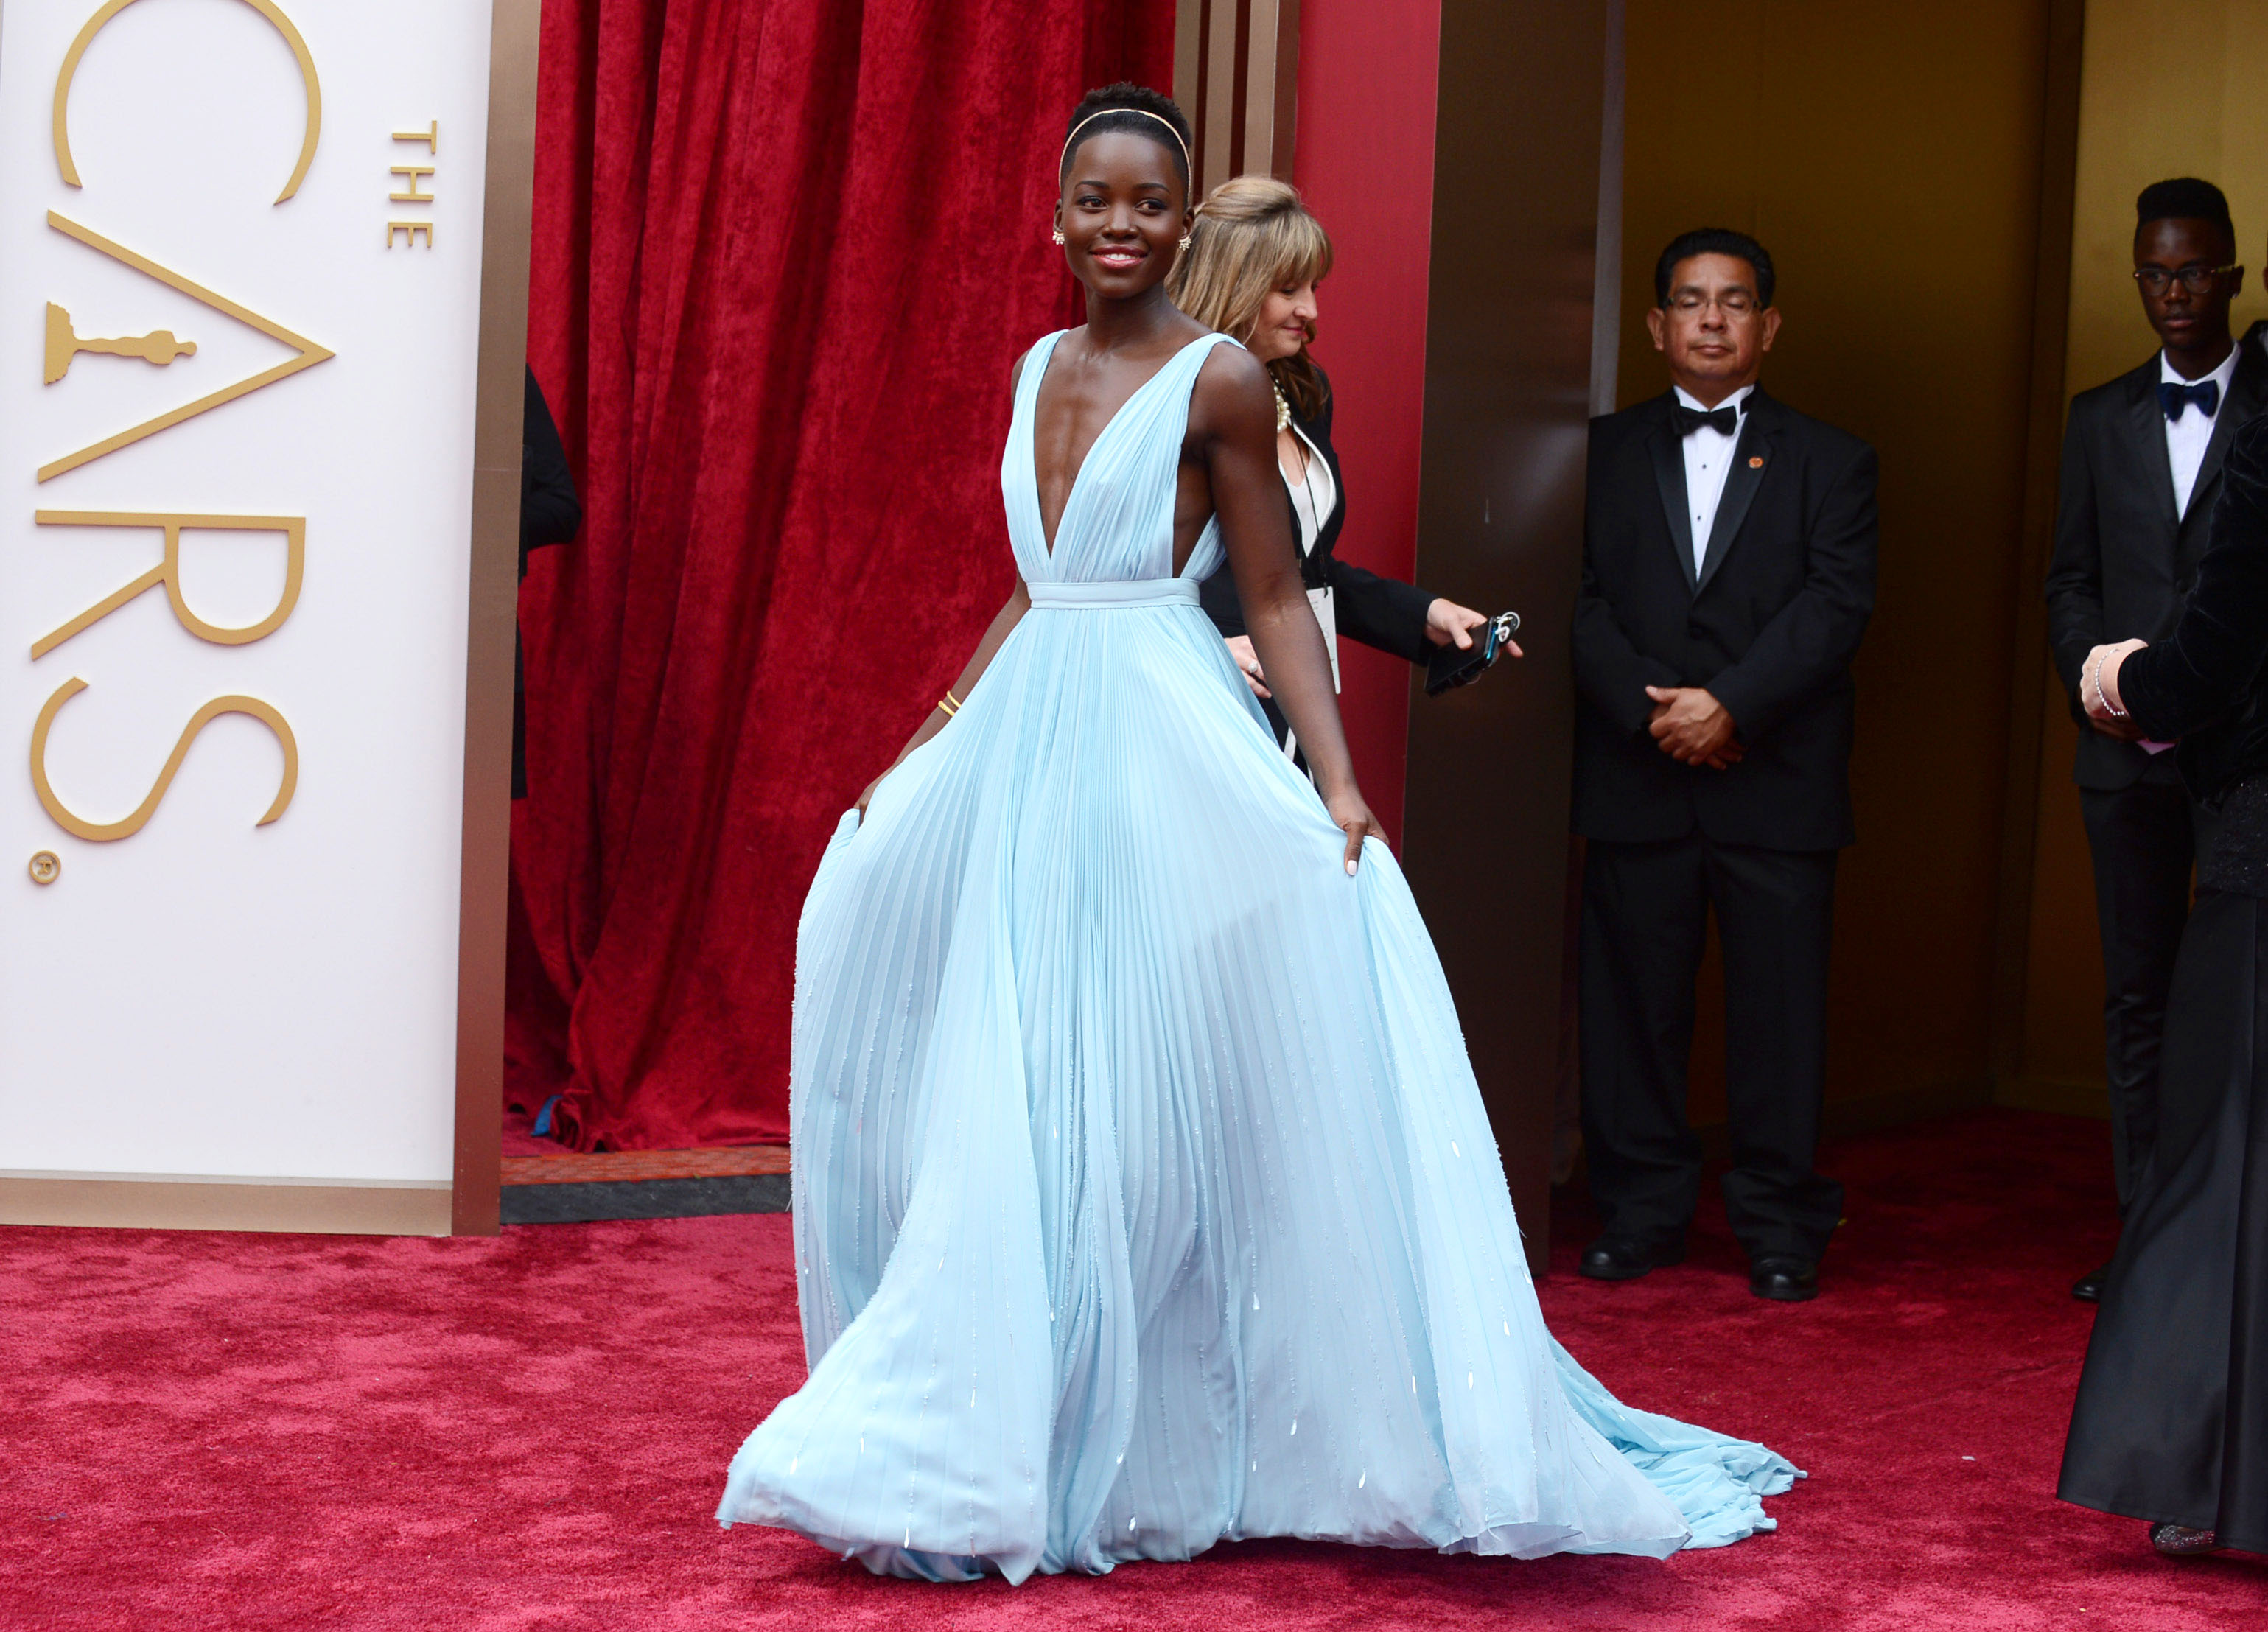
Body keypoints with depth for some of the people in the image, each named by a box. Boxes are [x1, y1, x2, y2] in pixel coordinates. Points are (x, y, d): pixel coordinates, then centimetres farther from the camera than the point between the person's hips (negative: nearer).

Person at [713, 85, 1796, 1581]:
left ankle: (1157, 1443, 6)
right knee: (996, 1098, 9)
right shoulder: (1040, 370, 13)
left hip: (1161, 746, -7)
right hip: (1027, 742, 7)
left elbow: (1277, 596, -6)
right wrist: (928, 749, 19)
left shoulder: (1219, 379, -6)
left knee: (1143, 1095, -5)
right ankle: (1010, 1425, 21)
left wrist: (1338, 786, -16)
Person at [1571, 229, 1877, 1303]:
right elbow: (1581, 601, 2)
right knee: (1632, 1000, 4)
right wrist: (1651, 709, -12)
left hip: (1779, 782, -1)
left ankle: (1779, 1224, 10)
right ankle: (1642, 1209, 15)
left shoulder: (1829, 461, 9)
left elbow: (1837, 606, -3)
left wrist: (1729, 703, -15)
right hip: (1635, 778, 1)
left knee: (1780, 1004, 0)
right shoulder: (1604, 452, 11)